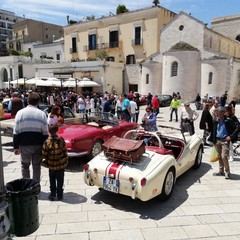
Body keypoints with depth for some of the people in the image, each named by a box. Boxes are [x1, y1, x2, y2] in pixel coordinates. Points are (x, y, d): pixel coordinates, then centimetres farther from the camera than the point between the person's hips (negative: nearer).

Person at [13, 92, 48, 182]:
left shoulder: (20, 113, -2)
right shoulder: (42, 114, -2)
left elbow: (16, 132, -3)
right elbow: (45, 133, -3)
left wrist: (16, 147, 3)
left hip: (24, 145, 0)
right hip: (38, 145, 0)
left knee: (25, 166, 18)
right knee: (36, 167, 12)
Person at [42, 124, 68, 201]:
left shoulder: (46, 142, -16)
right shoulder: (61, 140, -15)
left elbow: (43, 155, -10)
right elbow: (65, 152, -7)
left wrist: (47, 160, 12)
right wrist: (65, 161, 8)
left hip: (51, 165, 0)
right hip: (61, 165, 0)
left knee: (52, 180, 19)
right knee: (60, 180, 13)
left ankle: (53, 194, 22)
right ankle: (59, 195, 19)